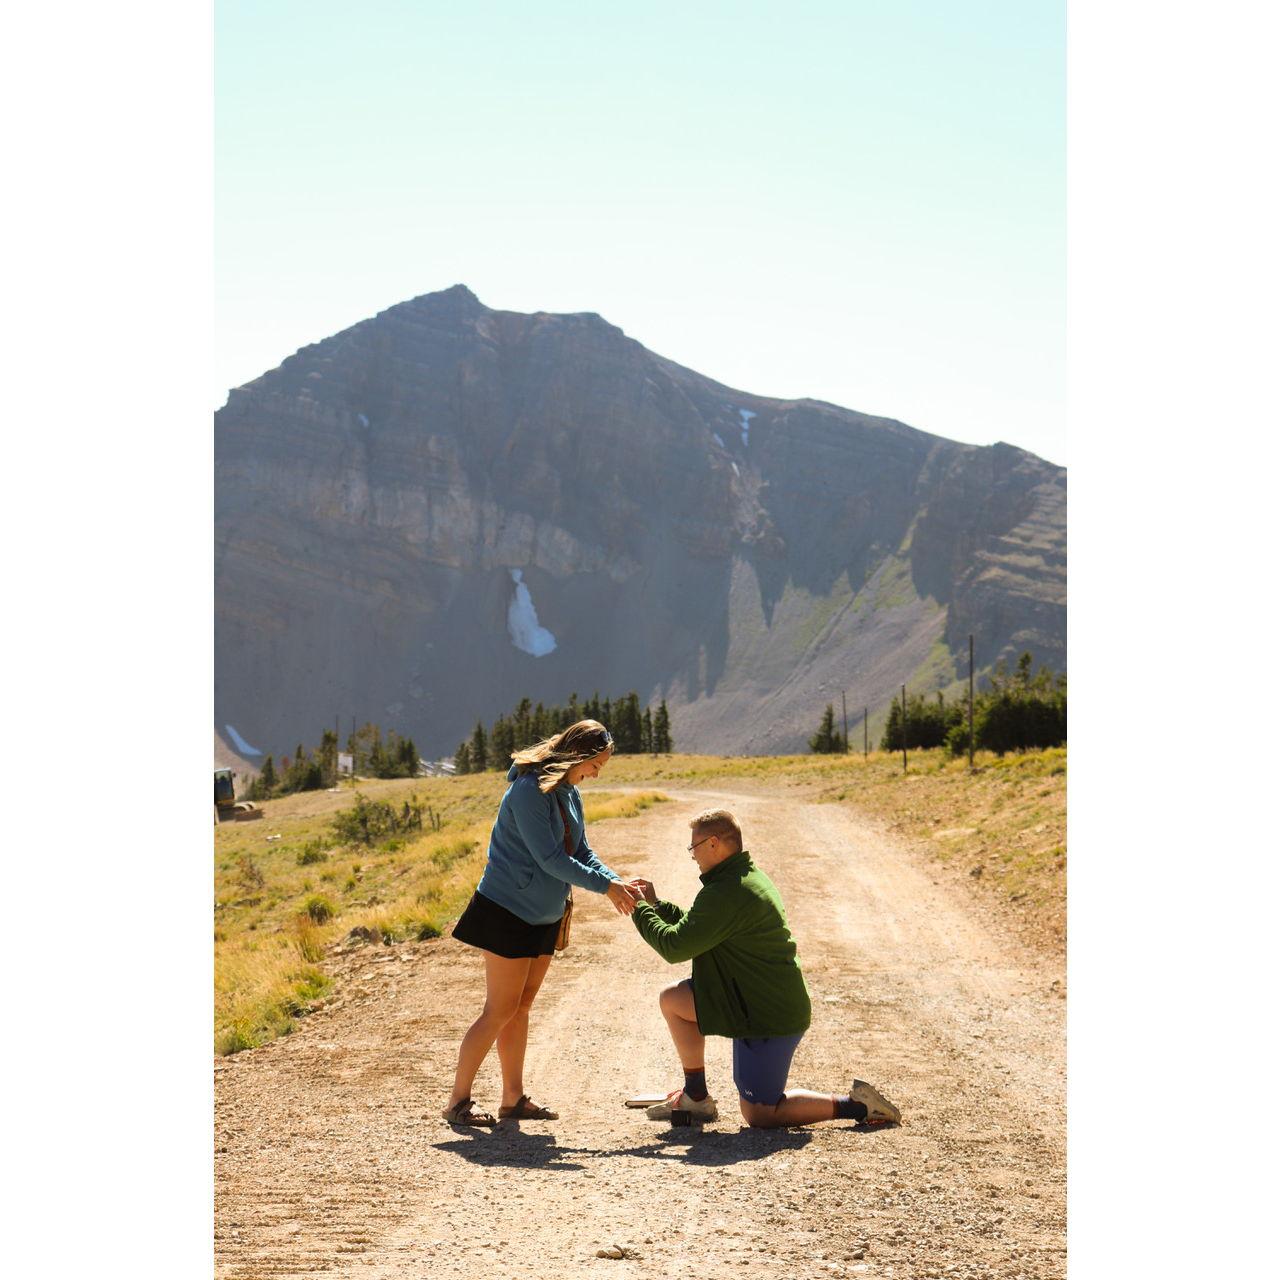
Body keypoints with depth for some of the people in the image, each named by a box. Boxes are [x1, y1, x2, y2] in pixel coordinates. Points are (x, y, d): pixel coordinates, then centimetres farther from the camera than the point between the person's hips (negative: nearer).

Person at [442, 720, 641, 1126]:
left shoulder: (569, 793, 7)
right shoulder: (529, 790, -21)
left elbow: (581, 853, 8)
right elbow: (549, 859, -23)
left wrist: (617, 881, -8)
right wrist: (605, 886, -20)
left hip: (542, 916, 9)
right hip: (507, 911, -9)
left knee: (521, 1006, 11)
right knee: (501, 1009, -6)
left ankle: (513, 1099, 17)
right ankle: (457, 1101, 2)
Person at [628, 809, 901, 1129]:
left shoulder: (725, 894, -23)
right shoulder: (749, 877, 11)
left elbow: (674, 947, -21)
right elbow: (696, 929, 21)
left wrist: (639, 910, -7)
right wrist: (656, 904, 16)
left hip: (769, 1017, -10)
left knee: (758, 1114, 1)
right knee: (672, 998, 10)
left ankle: (856, 1105, 1)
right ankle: (696, 1098, 18)